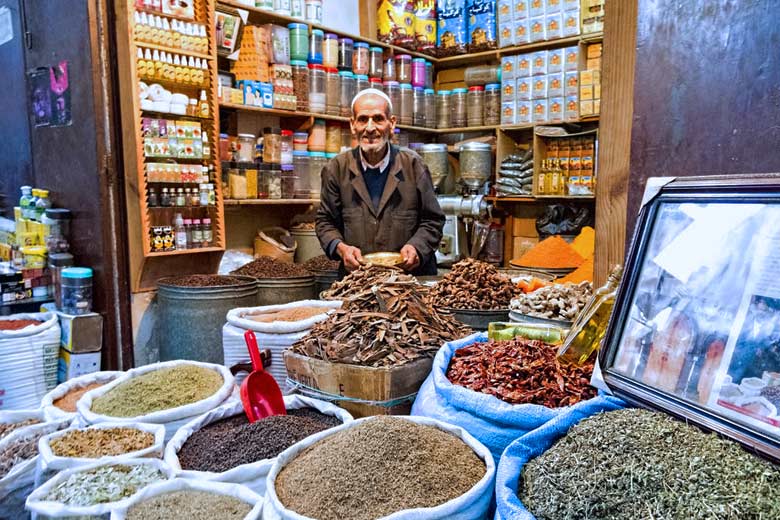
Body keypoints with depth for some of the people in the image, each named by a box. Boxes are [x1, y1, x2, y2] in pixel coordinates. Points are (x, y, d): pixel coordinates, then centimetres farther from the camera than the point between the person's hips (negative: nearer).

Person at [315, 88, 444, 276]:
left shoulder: (414, 165, 3)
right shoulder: (336, 169, 5)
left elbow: (432, 220, 8)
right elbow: (325, 221, 13)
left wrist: (416, 247, -11)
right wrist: (340, 247, -7)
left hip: (411, 274, -1)